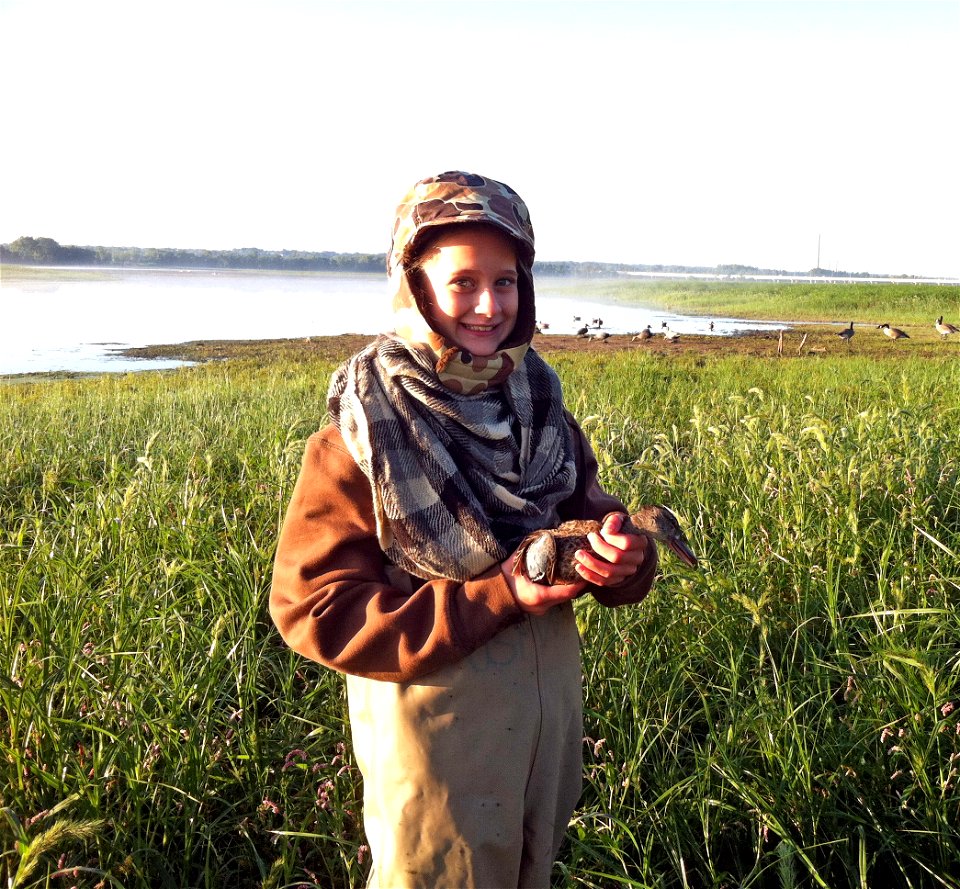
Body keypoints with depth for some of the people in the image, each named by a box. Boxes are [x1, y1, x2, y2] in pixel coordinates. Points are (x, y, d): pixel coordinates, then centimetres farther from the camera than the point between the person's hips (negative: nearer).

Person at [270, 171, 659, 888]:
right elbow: (313, 610, -19)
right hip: (433, 731, -5)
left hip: (553, 715, 5)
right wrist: (493, 598, -25)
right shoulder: (364, 433, -18)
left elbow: (590, 510, 6)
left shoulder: (541, 406, -2)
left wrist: (622, 557, -20)